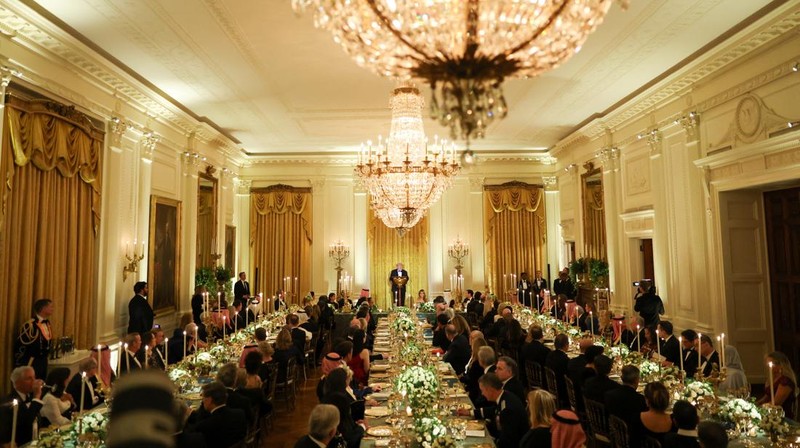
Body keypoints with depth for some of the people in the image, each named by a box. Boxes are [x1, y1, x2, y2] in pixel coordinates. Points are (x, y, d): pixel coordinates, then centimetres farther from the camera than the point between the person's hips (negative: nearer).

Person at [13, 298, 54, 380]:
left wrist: (45, 358, 20)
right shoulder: (30, 325, -20)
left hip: (43, 361, 8)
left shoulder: (47, 323, 6)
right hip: (32, 363, -8)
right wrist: (20, 366, -12)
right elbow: (20, 345, -17)